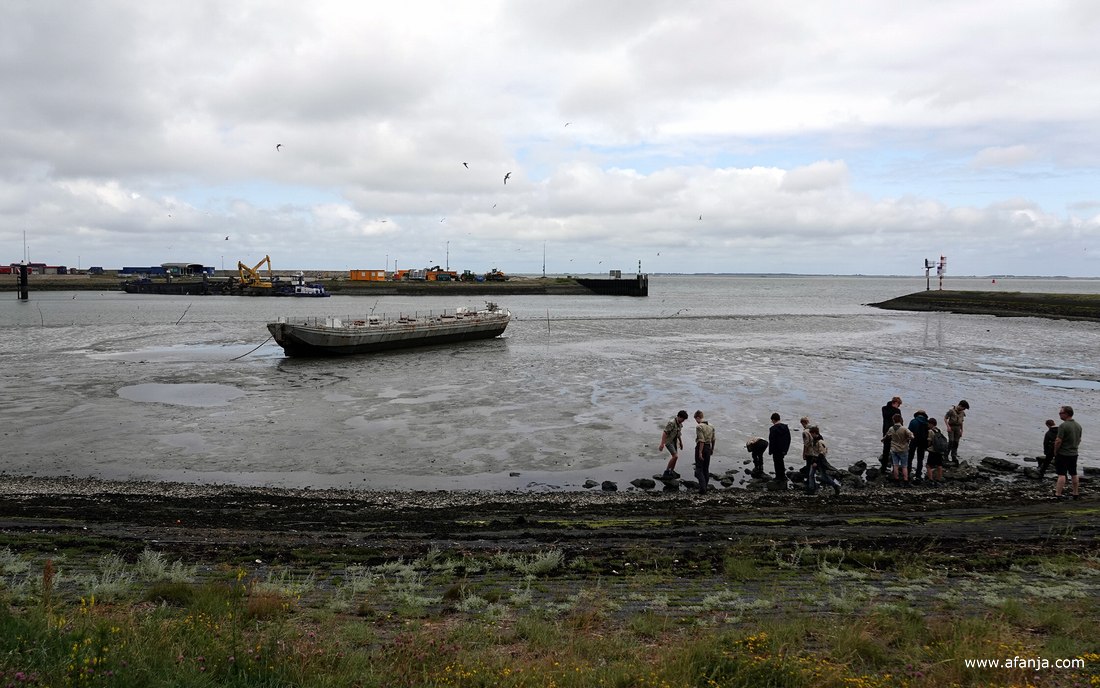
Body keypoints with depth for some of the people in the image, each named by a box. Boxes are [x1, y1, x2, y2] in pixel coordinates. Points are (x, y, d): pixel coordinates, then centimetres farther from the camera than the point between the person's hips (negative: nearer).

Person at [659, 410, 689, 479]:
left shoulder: (680, 424, 5)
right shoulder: (671, 423, -22)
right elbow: (665, 433, -24)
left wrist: (681, 442, 23)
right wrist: (662, 444, -27)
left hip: (674, 441, 9)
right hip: (669, 441, -9)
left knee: (675, 456, 12)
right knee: (675, 456, -18)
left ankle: (671, 472, 25)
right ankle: (666, 471, -10)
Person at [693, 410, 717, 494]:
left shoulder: (699, 426, -16)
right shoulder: (711, 426, 7)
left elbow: (702, 440, -22)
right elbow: (714, 439, 12)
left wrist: (700, 452, -20)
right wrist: (712, 449, 23)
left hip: (701, 448, -7)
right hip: (708, 448, 7)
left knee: (699, 469, -3)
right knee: (706, 469, 17)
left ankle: (703, 488, -15)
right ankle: (705, 486, 23)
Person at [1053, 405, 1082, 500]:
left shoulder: (1063, 426, -19)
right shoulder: (1078, 425, 7)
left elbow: (1058, 441, -21)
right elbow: (1079, 440, 15)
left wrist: (1055, 452, -8)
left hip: (1063, 454, -7)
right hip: (1074, 454, 7)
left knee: (1061, 474, -7)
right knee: (1074, 474, 16)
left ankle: (1058, 494, -7)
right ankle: (1076, 493, 23)